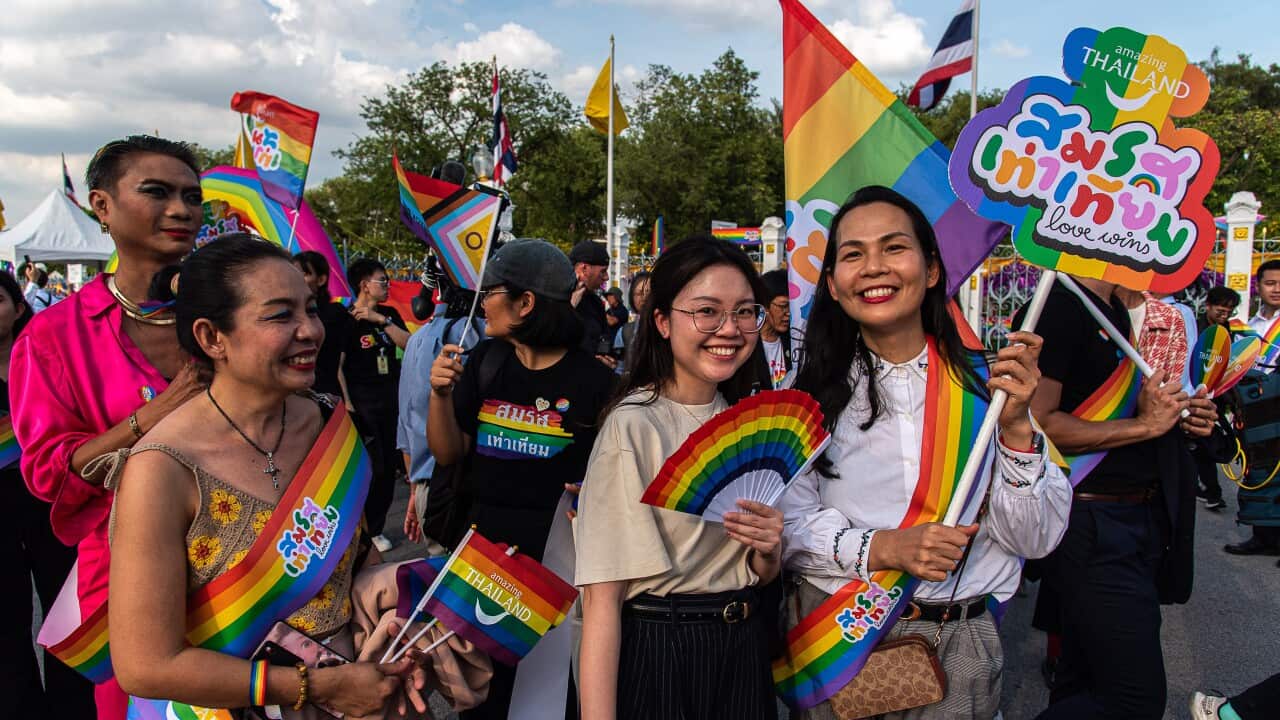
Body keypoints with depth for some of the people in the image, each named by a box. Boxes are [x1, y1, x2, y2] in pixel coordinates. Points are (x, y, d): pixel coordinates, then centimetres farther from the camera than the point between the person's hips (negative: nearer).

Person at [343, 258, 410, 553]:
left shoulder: (389, 314, 10)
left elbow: (408, 344, -3)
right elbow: (336, 366, -12)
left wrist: (381, 320, -15)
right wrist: (348, 406, -17)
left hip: (393, 396, 6)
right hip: (363, 401, -6)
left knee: (390, 465, 8)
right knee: (372, 468, -5)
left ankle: (376, 528, 24)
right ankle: (363, 531, 11)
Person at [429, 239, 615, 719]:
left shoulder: (593, 379, -11)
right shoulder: (485, 362, 2)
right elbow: (448, 454, 4)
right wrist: (441, 395, -10)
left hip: (560, 550, -4)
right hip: (484, 541, 4)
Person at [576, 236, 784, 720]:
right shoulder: (633, 425, -18)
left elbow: (762, 575, 12)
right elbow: (602, 596, -20)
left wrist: (767, 551, -10)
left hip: (745, 649, 7)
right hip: (658, 655, -6)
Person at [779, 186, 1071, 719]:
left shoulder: (984, 380, -3)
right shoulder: (812, 391, -4)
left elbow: (1036, 539, -5)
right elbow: (787, 524, -7)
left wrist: (1015, 426, -20)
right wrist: (882, 548, -23)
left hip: (959, 651, 1)